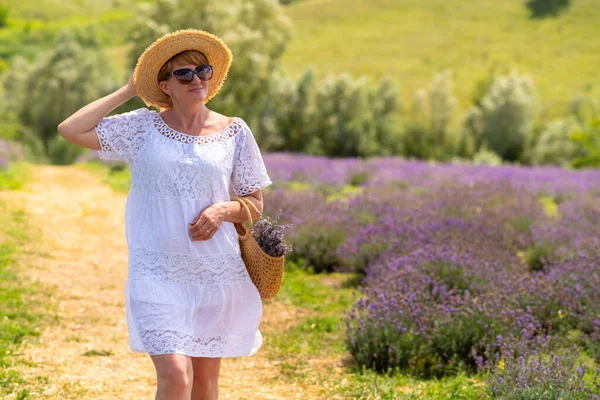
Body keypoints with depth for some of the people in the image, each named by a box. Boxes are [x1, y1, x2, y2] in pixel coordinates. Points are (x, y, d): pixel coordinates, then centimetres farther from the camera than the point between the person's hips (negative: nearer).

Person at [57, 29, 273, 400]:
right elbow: (70, 129, -8)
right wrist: (128, 91, -2)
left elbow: (256, 202, 11)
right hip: (158, 271, -2)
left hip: (216, 271, 2)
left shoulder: (234, 132, 4)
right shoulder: (143, 127, 1)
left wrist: (224, 210, -12)